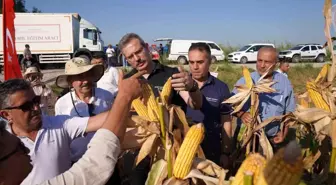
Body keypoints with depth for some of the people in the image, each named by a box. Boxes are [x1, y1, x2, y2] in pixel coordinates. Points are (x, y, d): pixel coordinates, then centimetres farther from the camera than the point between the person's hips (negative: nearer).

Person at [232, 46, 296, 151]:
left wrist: (284, 132, -3)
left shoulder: (285, 83, -2)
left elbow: (289, 111, 7)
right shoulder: (244, 81, -10)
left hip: (274, 139, 2)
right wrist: (241, 114, -27)